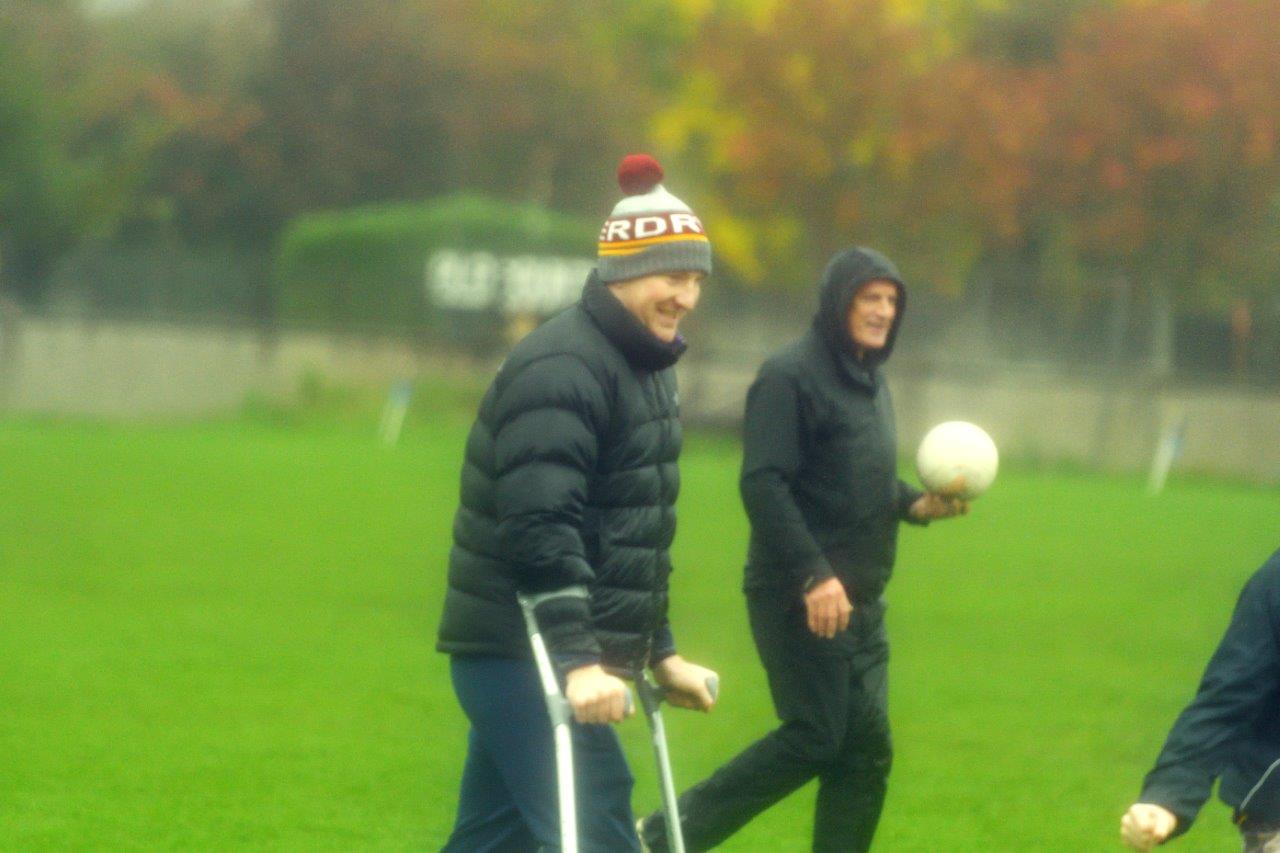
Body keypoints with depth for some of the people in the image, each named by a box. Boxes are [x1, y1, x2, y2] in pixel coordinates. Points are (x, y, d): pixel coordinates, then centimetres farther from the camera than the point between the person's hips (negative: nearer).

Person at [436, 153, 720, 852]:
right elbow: (539, 529, -25)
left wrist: (660, 652, 24)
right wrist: (578, 660, -31)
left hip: (566, 656, 10)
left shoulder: (645, 367, 17)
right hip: (523, 654, -10)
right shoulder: (563, 370, -16)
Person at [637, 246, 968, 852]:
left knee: (866, 748, 6)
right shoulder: (790, 377, -12)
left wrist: (915, 504, 6)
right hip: (800, 599, -9)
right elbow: (764, 485, -19)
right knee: (813, 738, -10)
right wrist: (813, 575, -26)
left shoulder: (870, 381, 17)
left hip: (859, 604, 9)